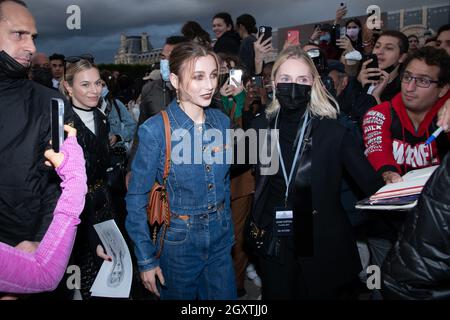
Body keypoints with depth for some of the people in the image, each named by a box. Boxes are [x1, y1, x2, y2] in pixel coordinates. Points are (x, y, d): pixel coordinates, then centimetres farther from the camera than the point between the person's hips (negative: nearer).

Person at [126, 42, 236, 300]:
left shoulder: (222, 121, -3)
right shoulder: (155, 130, -18)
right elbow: (137, 198, -11)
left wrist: (227, 230, 12)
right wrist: (146, 259, -10)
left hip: (220, 239, 4)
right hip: (178, 242, -4)